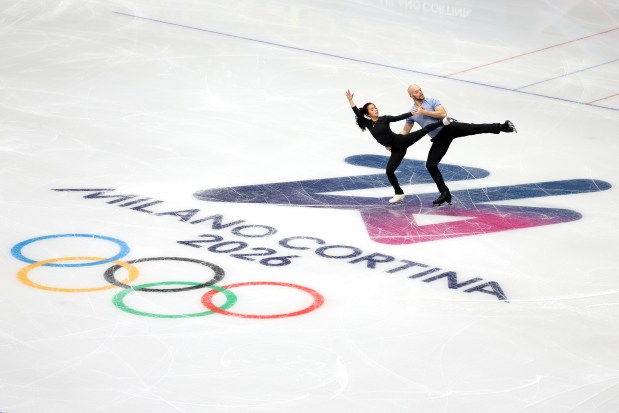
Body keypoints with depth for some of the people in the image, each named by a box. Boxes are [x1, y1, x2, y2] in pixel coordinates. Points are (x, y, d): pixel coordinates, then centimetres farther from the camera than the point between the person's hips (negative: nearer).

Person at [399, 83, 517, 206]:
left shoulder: (432, 101, 5)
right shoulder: (412, 113, 14)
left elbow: (443, 113, -11)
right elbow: (405, 131, 23)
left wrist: (424, 112, -13)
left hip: (449, 127, -4)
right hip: (439, 139, 4)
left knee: (474, 128, -28)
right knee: (430, 165, -4)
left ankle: (502, 127, -35)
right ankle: (445, 193, 4)